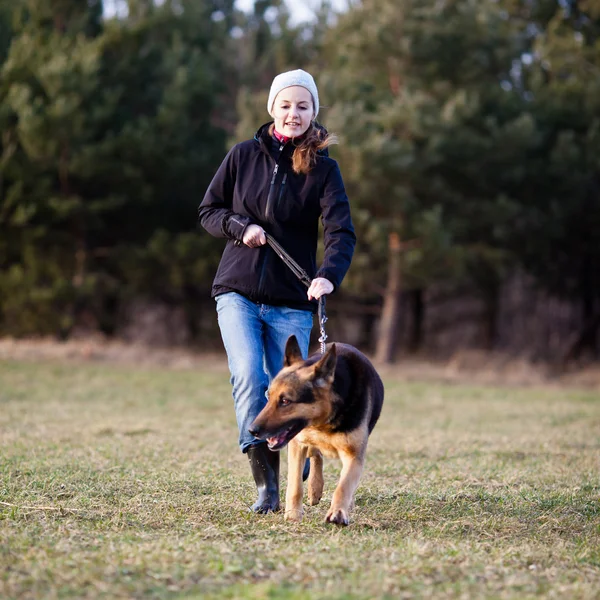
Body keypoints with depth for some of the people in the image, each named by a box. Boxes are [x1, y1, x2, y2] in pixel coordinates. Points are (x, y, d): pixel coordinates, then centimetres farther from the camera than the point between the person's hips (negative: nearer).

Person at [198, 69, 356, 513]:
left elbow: (342, 232, -14)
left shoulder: (324, 169, -2)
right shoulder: (244, 155, 4)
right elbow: (208, 211, 11)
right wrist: (240, 227, -10)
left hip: (291, 302, 0)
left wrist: (328, 275, -33)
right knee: (249, 378, -19)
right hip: (238, 292, 1)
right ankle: (265, 484, -15)